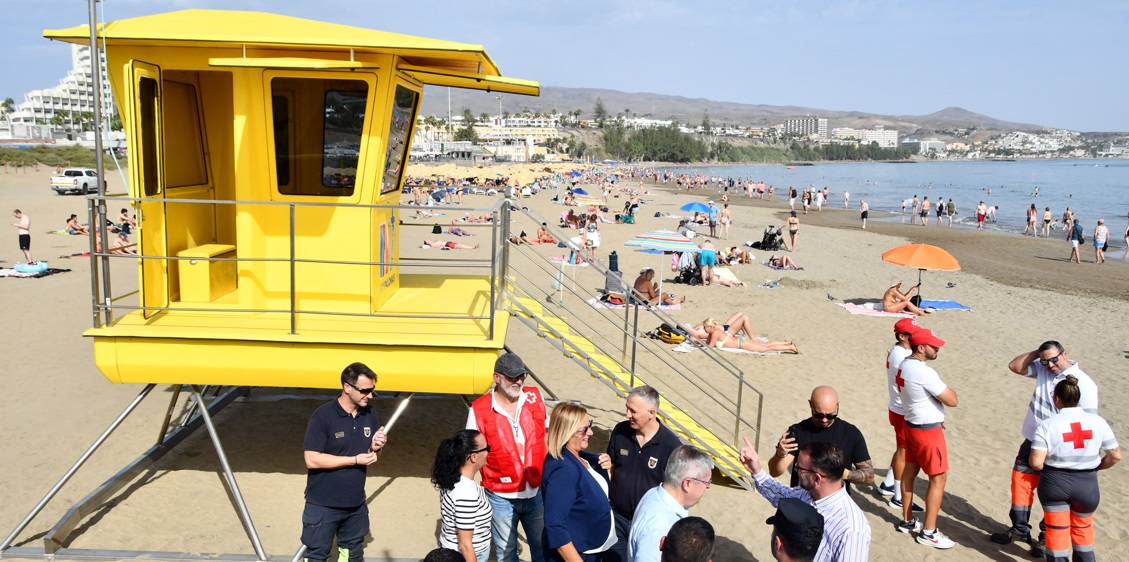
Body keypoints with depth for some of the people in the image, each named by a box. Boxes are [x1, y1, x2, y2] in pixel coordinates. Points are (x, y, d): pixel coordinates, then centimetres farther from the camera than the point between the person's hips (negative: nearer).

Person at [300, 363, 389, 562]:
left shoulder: (370, 415, -1)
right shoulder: (323, 416, -18)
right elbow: (312, 460, -21)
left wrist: (376, 447, -14)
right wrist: (355, 460, -21)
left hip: (356, 504, 6)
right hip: (323, 505, -5)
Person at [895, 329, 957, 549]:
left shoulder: (904, 365, 3)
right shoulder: (925, 373, -27)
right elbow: (952, 400, -22)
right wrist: (948, 390, -3)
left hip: (911, 424, 9)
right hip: (928, 430, -9)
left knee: (910, 471, 16)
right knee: (938, 477, 1)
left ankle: (907, 521, 29)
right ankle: (929, 532, 6)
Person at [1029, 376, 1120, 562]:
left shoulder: (1048, 425, -15)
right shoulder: (1097, 421, -7)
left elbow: (1036, 462, -20)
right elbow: (1116, 456, -5)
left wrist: (1050, 468, 2)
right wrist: (1095, 467, 12)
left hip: (1054, 483, -2)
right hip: (1087, 484, 3)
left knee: (1057, 530, 13)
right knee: (1083, 529, 24)